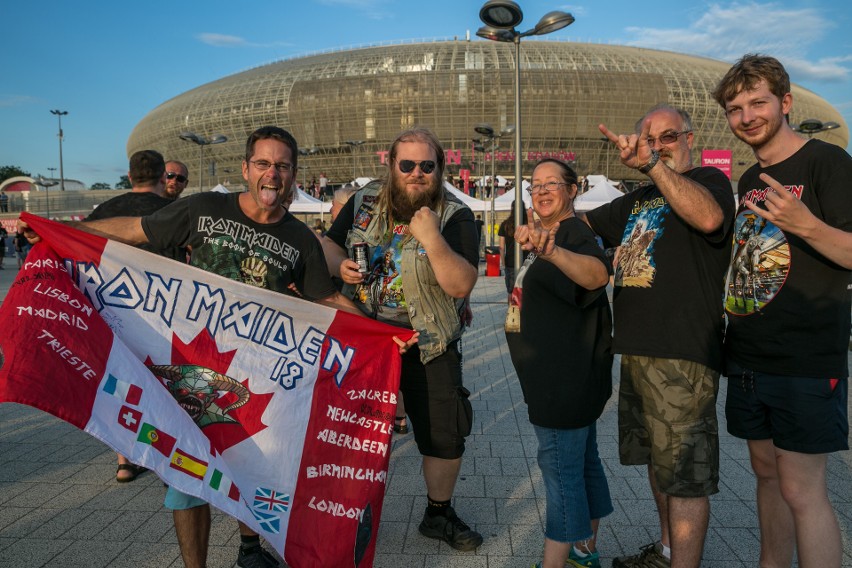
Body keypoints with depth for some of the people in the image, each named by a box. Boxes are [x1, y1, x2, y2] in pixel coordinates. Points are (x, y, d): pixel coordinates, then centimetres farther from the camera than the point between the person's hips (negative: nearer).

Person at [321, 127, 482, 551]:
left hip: (428, 346, -2)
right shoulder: (363, 205, 0)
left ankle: (438, 514, 31)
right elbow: (329, 245, 12)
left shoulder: (455, 217, -11)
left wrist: (431, 239, -32)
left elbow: (462, 285, -20)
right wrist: (340, 266, -10)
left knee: (445, 435, 5)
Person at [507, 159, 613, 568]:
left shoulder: (575, 234, -16)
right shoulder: (549, 235, 16)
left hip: (569, 377, -11)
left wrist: (550, 251, -56)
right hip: (561, 376, 11)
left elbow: (597, 275, -41)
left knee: (561, 465, -6)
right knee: (581, 460, 18)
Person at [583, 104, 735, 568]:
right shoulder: (639, 200, 21)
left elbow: (708, 217, -27)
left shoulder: (708, 180, -4)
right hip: (637, 351, 9)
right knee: (659, 459, 20)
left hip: (682, 354, -9)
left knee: (684, 471, -4)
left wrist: (652, 163, -32)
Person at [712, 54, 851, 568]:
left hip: (806, 363, -7)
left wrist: (806, 225, -32)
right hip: (748, 360, 7)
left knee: (802, 490, -3)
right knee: (767, 472, 16)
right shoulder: (749, 180, 14)